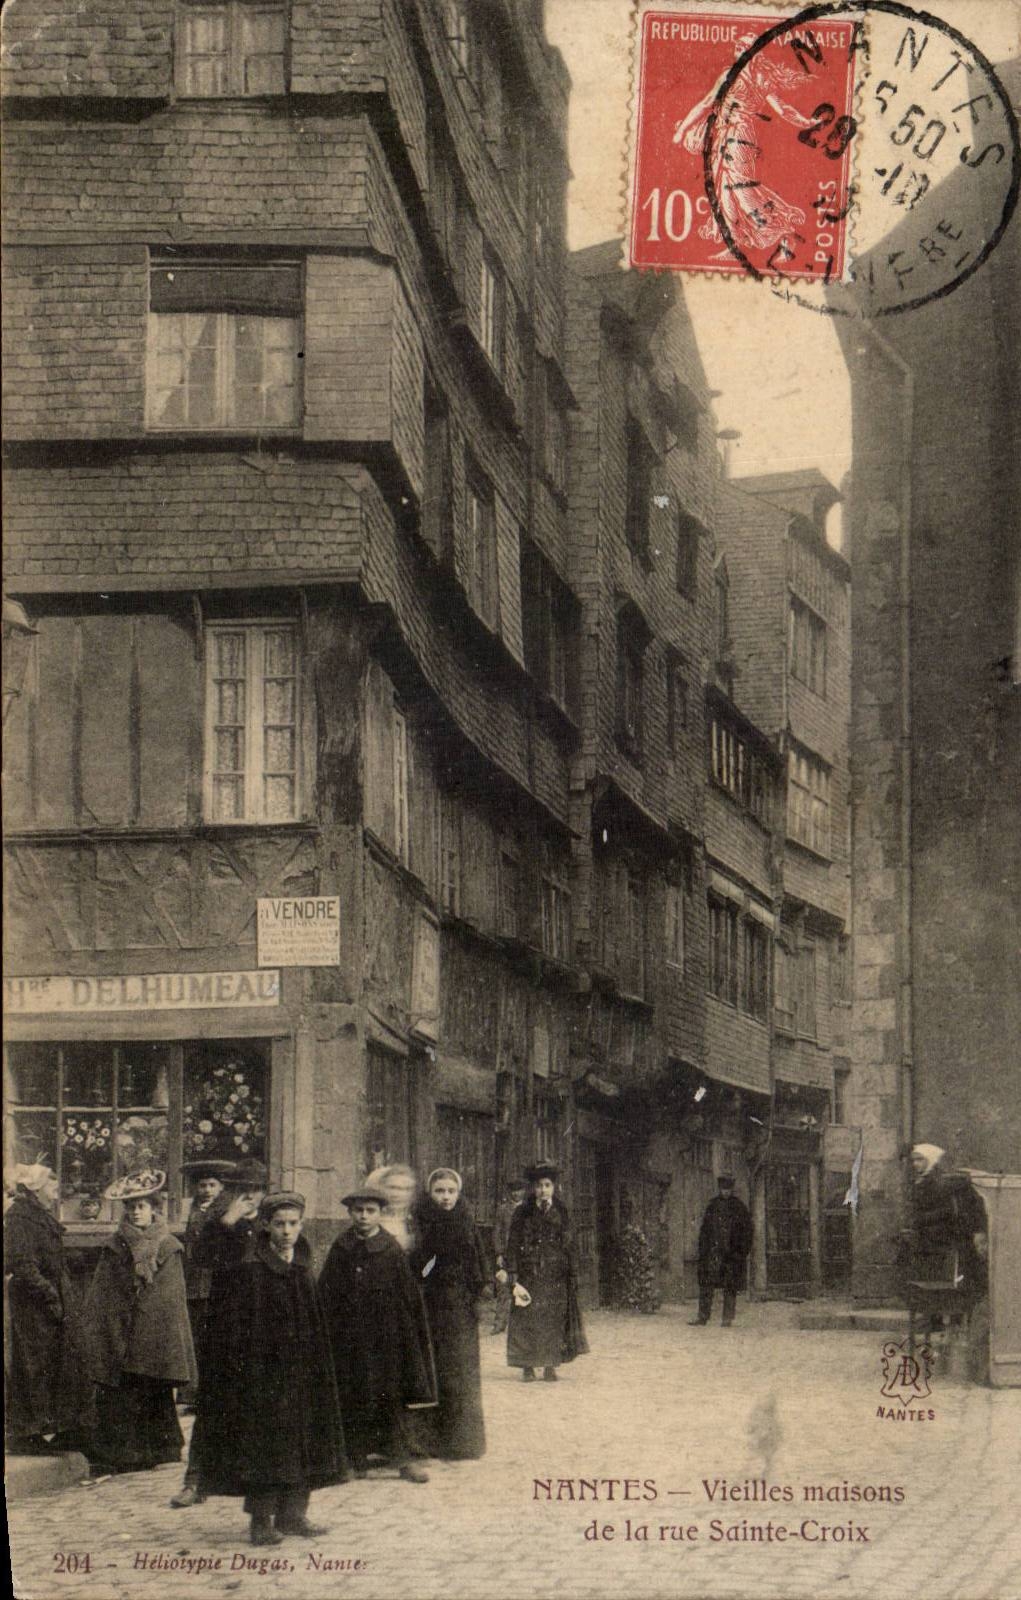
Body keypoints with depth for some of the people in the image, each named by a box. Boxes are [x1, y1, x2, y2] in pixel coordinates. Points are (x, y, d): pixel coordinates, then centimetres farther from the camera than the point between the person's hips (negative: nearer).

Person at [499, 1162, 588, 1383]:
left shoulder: (561, 1213, 7)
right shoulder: (522, 1213, 1)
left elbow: (569, 1245, 8)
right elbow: (513, 1244, -1)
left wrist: (572, 1275, 4)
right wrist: (510, 1272, -10)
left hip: (555, 1275, 2)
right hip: (529, 1272, -2)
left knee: (554, 1318, 1)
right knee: (527, 1317, -4)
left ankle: (550, 1366, 8)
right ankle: (528, 1366, 3)